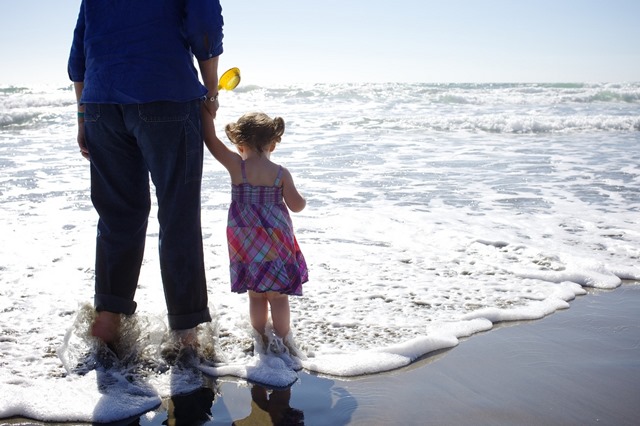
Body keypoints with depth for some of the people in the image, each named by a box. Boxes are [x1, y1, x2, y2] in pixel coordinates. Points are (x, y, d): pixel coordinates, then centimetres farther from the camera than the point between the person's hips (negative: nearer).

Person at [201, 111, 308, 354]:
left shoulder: (236, 166, -7)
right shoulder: (281, 174, -7)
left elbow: (211, 140, -8)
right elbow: (296, 206, -7)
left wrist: (207, 109, -3)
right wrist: (302, 199, 15)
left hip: (245, 242, 2)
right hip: (275, 242, -1)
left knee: (255, 295, 14)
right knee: (278, 296, 6)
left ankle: (263, 340, 22)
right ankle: (284, 343, 11)